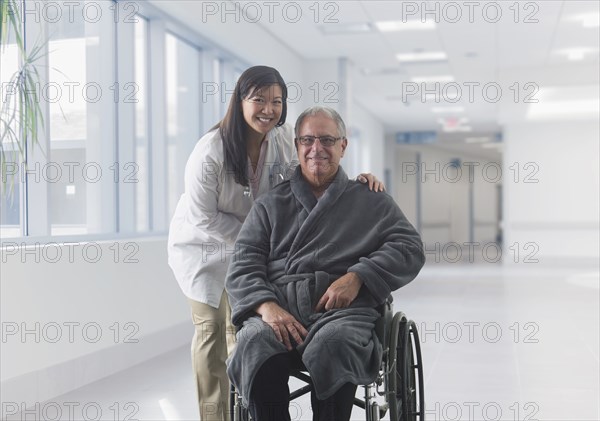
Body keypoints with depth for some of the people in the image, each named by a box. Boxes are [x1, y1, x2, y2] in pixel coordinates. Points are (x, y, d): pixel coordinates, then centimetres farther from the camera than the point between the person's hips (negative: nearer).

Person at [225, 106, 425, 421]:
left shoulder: (371, 201, 23)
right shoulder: (270, 205, 24)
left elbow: (410, 248, 11)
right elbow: (243, 264, 13)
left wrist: (357, 277, -6)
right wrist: (266, 306, -9)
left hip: (343, 308, -1)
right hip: (279, 303, 1)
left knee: (334, 342, -37)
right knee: (254, 342, -34)